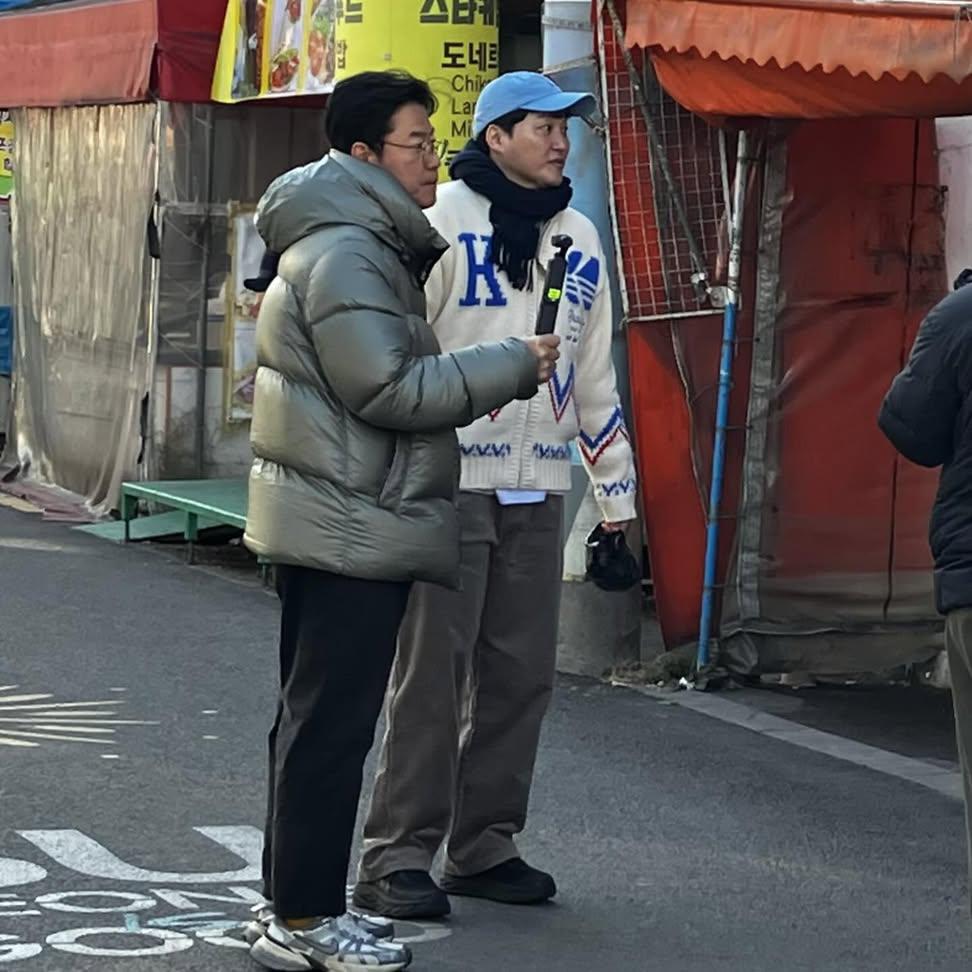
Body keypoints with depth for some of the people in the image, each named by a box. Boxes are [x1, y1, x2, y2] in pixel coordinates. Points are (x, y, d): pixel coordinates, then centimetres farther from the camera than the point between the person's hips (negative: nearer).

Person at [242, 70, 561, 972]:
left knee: (314, 718, 15)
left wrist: (471, 385, 10)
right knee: (331, 724, -7)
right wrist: (511, 365, -15)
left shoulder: (365, 246, 18)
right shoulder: (344, 255, -17)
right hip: (349, 525, -11)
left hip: (332, 522, 11)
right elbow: (389, 389, -21)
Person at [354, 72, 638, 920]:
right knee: (432, 674, -5)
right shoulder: (441, 225, -7)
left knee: (521, 675, 7)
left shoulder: (580, 241, 13)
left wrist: (617, 491, 17)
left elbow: (595, 375, 18)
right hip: (449, 485, -6)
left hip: (538, 492, 6)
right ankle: (398, 858, 0)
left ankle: (484, 846, 18)